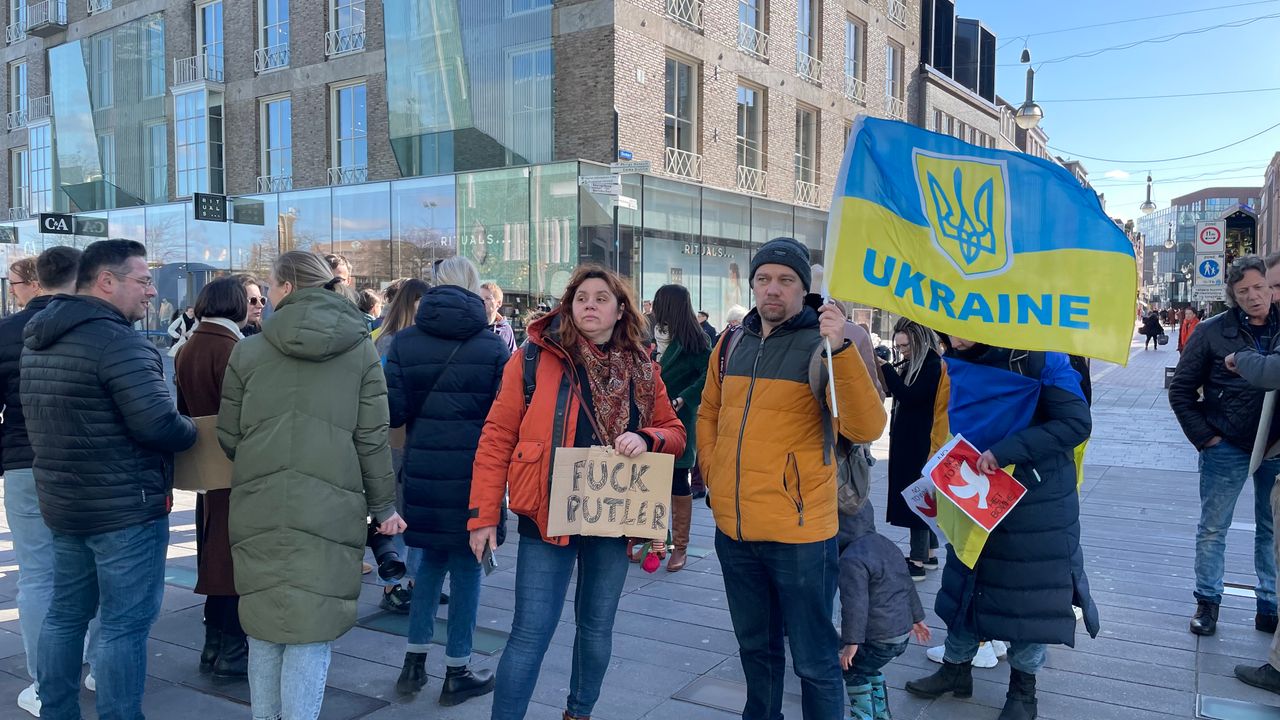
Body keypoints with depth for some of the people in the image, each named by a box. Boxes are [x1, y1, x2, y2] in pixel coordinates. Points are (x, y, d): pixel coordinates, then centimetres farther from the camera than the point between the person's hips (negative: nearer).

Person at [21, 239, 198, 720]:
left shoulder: (38, 339, 11)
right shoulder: (116, 338, -20)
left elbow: (52, 418, 17)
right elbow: (157, 423, -26)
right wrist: (191, 432, -7)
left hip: (62, 501, 9)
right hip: (126, 505, -9)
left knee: (66, 613, 19)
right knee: (126, 625, -1)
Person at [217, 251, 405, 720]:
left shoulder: (248, 350, 3)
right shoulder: (361, 351, 1)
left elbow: (228, 436, 8)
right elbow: (373, 440, 0)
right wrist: (384, 506, 10)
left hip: (259, 508, 2)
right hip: (329, 509, -1)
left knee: (264, 627, 15)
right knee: (310, 633, 4)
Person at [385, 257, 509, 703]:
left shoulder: (404, 341, -1)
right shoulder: (492, 346, -7)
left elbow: (393, 411, -4)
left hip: (423, 469, 3)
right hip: (473, 471, -3)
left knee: (432, 557, 20)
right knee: (466, 565, 9)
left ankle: (415, 662, 25)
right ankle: (457, 672, 19)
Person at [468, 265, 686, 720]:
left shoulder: (642, 369, 4)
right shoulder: (536, 357, -6)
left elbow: (675, 432, 11)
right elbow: (497, 438, -6)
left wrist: (646, 438, -13)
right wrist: (484, 515, -9)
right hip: (548, 515, -4)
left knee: (597, 627, 17)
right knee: (531, 632, -2)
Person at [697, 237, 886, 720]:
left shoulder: (824, 343, -10)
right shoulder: (732, 343, 7)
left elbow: (866, 428, -23)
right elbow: (709, 414, 20)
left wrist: (841, 349, -32)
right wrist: (712, 472, 6)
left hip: (799, 533, -5)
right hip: (733, 529, 5)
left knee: (813, 658, 7)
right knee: (756, 646, 23)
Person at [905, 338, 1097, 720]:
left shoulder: (1037, 356, -20)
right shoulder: (955, 363, -1)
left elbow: (1076, 423, -23)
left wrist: (1004, 451, -29)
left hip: (1036, 503, -5)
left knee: (1029, 591, 8)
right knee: (964, 583, 15)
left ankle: (1023, 688, 27)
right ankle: (956, 668, 34)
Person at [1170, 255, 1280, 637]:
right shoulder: (1213, 331, -6)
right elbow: (1180, 390, -1)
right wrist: (1203, 436, -6)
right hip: (1226, 448, -2)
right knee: (1212, 529, 8)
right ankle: (1208, 601, 23)